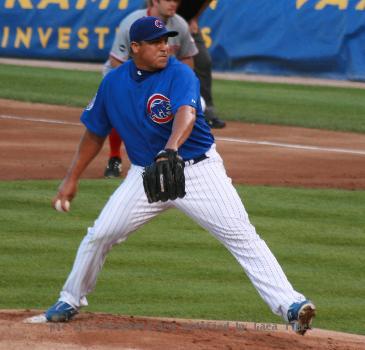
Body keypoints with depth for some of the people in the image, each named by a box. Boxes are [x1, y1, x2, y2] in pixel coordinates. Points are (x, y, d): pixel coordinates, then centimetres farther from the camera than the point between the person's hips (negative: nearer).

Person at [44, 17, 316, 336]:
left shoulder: (180, 75, -16)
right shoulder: (113, 83, -1)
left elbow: (186, 113, -37)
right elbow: (95, 133, 12)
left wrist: (171, 149, -57)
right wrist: (72, 179, 10)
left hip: (199, 170, -4)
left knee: (242, 236, -14)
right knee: (99, 235, 1)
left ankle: (289, 304, -19)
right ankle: (70, 301, 24)